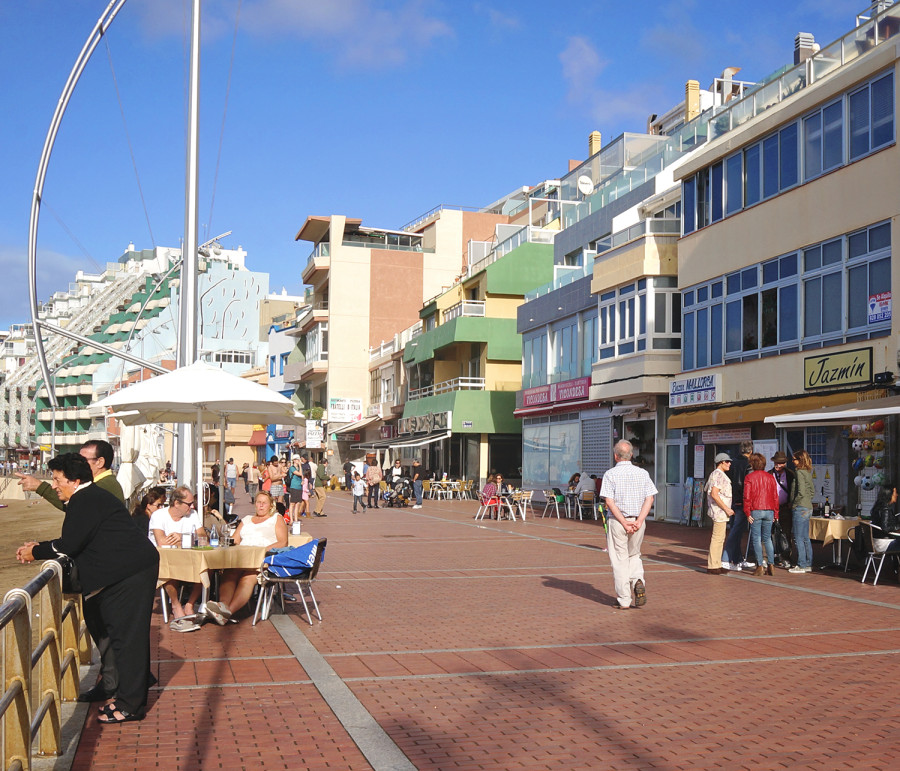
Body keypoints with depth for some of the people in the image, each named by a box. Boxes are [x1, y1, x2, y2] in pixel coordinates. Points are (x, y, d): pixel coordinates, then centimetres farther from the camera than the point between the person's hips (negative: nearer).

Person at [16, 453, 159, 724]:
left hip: (131, 573, -11)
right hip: (131, 570, 11)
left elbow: (69, 545, -16)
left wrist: (35, 553, -1)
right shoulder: (90, 497, 19)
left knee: (126, 634, -7)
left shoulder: (85, 500, -14)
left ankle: (130, 705, -1)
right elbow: (74, 541, 23)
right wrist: (39, 546, 16)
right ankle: (132, 693, 24)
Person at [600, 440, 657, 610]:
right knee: (634, 555, 22)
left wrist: (624, 522, -13)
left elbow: (609, 502, -14)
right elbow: (650, 498, -4)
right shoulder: (642, 473, 5)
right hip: (638, 521, 3)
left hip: (617, 521, -3)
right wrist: (639, 521, -10)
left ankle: (623, 600, 6)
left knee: (620, 560, 5)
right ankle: (638, 582, -3)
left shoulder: (610, 474, -5)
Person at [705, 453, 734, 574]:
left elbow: (708, 493, 24)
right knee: (717, 538, -9)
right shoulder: (718, 475, -15)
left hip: (720, 512, 11)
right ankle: (712, 566, -7)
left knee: (720, 538, 13)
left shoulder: (715, 474, 18)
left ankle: (717, 565, 18)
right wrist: (726, 508, -19)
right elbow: (714, 494, -23)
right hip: (720, 511, -11)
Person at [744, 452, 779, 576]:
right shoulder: (770, 477, 8)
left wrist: (748, 513, -5)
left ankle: (760, 566, -2)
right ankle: (771, 564, 7)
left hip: (756, 511, -4)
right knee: (767, 539, 12)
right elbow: (775, 496, 8)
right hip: (769, 511, 4)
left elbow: (747, 497, -9)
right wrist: (775, 513, 13)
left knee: (756, 538, 1)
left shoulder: (749, 477, -4)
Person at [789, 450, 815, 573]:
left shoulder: (799, 472, -15)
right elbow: (813, 490, 20)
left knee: (799, 538, -4)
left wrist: (793, 504, -10)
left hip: (800, 508, -9)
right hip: (808, 507, 9)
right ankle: (808, 565, 17)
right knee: (806, 538, 13)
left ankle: (801, 566, -2)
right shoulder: (808, 472, 12)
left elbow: (801, 492, -21)